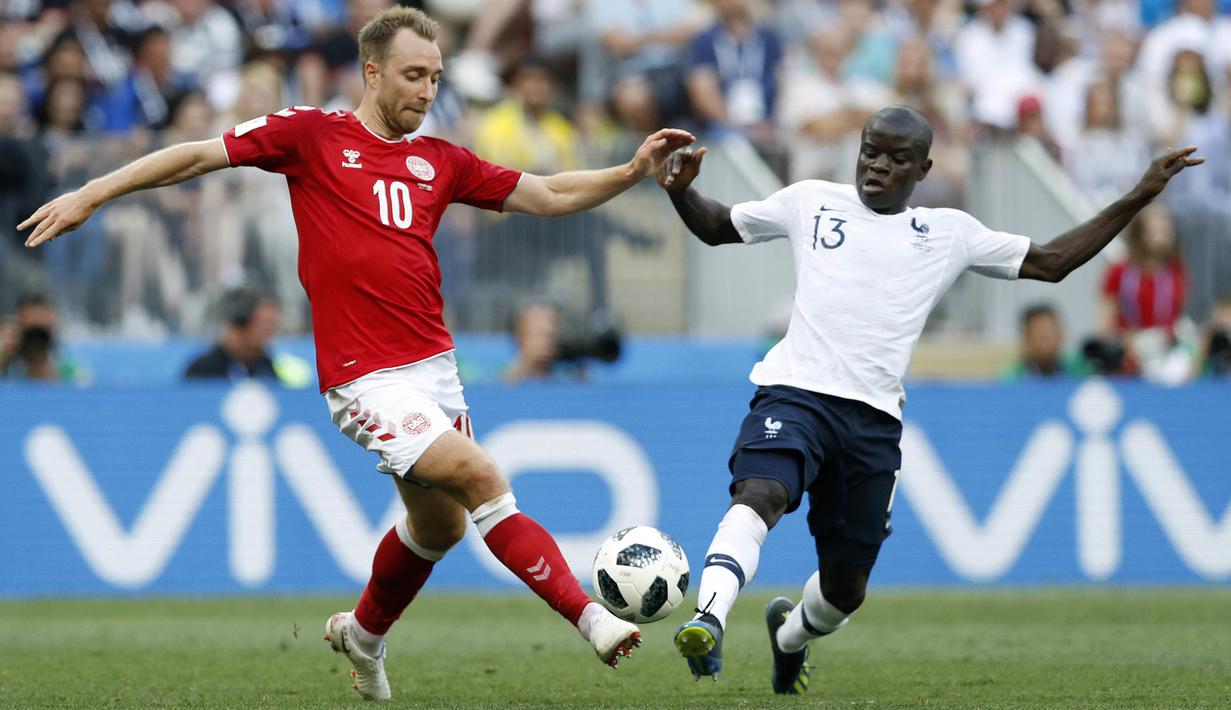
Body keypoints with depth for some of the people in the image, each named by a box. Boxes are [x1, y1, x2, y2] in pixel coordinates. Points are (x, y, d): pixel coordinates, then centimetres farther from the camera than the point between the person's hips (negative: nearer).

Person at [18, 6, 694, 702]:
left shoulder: (440, 161, 12)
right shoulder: (311, 134, -1)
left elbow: (549, 195, 15)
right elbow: (200, 154, 1)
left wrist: (634, 171, 1)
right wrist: (91, 195, -3)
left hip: (434, 366, 7)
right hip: (368, 377, -7)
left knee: (439, 526, 16)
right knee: (484, 481, -19)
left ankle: (365, 633, 42)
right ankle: (590, 618, -18)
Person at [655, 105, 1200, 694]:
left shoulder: (950, 233, 17)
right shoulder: (812, 202, 15)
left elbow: (1050, 262, 20)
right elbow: (719, 227, 25)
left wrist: (1138, 198, 16)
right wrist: (681, 192, 3)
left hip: (874, 418, 2)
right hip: (796, 393, -2)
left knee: (844, 588, 9)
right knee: (759, 494, -34)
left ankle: (790, 636, 41)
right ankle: (708, 622, -48)